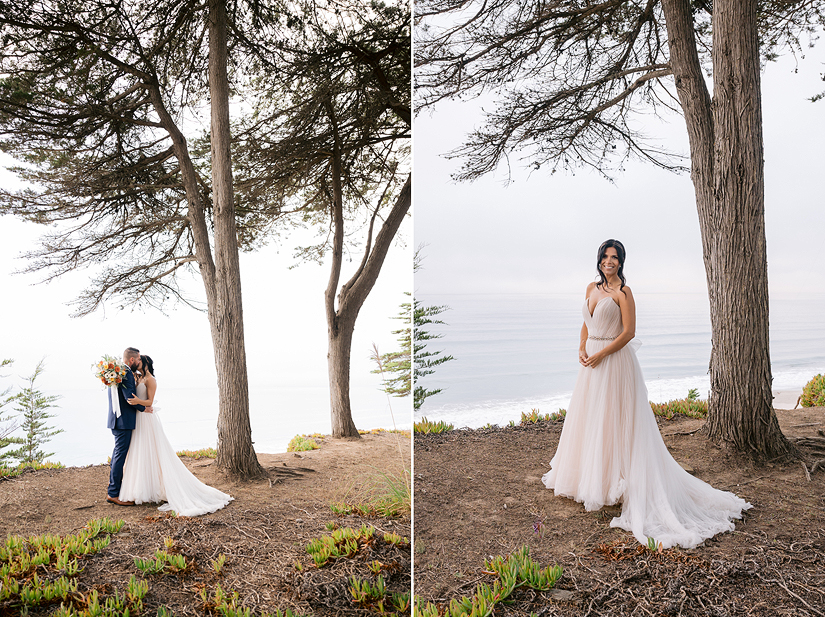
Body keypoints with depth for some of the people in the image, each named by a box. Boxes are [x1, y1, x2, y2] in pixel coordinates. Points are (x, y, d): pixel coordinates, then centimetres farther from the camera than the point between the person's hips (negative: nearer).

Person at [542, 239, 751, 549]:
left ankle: (614, 482, 5)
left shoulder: (623, 291, -9)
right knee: (588, 417, 13)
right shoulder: (591, 288, 12)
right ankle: (587, 477, 26)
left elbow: (628, 332, -13)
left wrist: (600, 354, -16)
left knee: (613, 419, -4)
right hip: (592, 360, 7)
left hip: (615, 361, -7)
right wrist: (582, 349, 2)